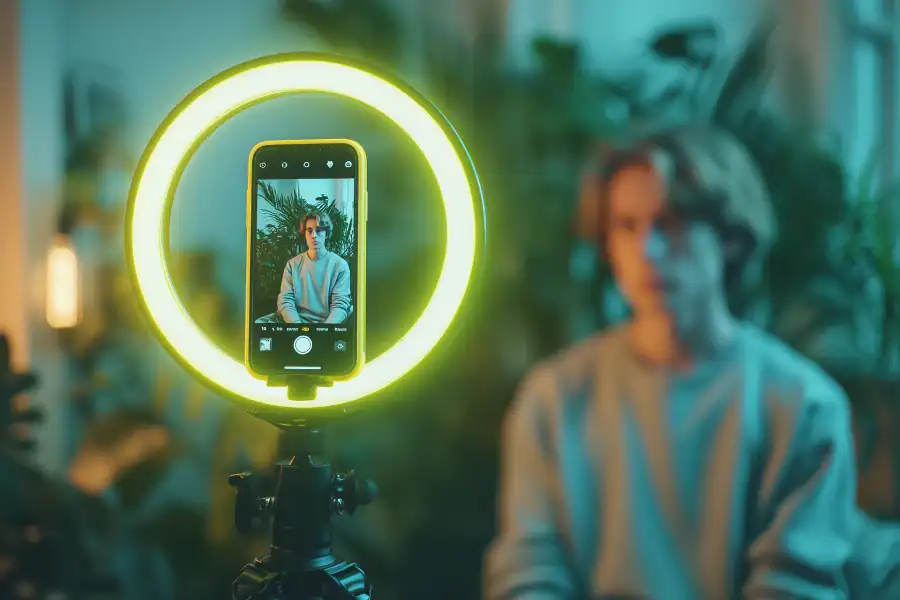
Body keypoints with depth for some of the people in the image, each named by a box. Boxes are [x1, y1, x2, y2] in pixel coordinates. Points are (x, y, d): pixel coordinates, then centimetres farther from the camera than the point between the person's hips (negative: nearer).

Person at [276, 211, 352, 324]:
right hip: (298, 320, 2)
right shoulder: (293, 264, 10)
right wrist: (297, 326, -18)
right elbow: (285, 301, 1)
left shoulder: (340, 265, 2)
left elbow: (340, 305, -5)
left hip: (328, 321, -2)